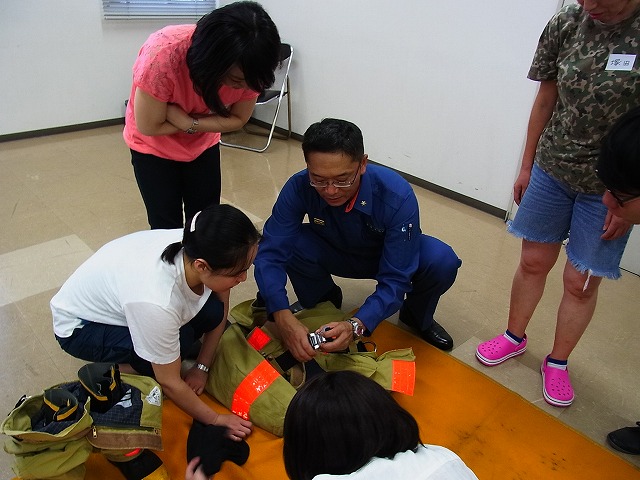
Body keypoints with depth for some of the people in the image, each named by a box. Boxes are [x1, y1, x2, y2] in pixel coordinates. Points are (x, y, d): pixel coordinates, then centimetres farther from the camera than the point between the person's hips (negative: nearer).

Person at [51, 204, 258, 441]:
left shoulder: (195, 247, -26)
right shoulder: (157, 302, -41)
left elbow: (221, 308, -5)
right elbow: (169, 383, -25)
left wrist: (201, 367, -4)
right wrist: (215, 420, -13)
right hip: (78, 326, -6)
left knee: (212, 312, -16)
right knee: (182, 339, -28)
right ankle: (115, 371, -1)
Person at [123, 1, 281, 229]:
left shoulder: (247, 69, -26)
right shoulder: (162, 55, -36)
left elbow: (237, 119, -12)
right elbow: (149, 127, -25)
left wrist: (189, 123, -24)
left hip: (203, 144, 3)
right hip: (155, 146, -2)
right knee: (166, 225, 2)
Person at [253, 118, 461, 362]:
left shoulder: (397, 197, -35)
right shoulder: (299, 188, -30)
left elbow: (395, 278, -33)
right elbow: (270, 252, -31)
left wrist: (357, 325, -48)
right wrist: (282, 315, -46)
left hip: (389, 256, -1)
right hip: (336, 254, 1)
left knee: (442, 261, -32)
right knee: (290, 243, -30)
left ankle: (418, 316, 5)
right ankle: (323, 300, 4)